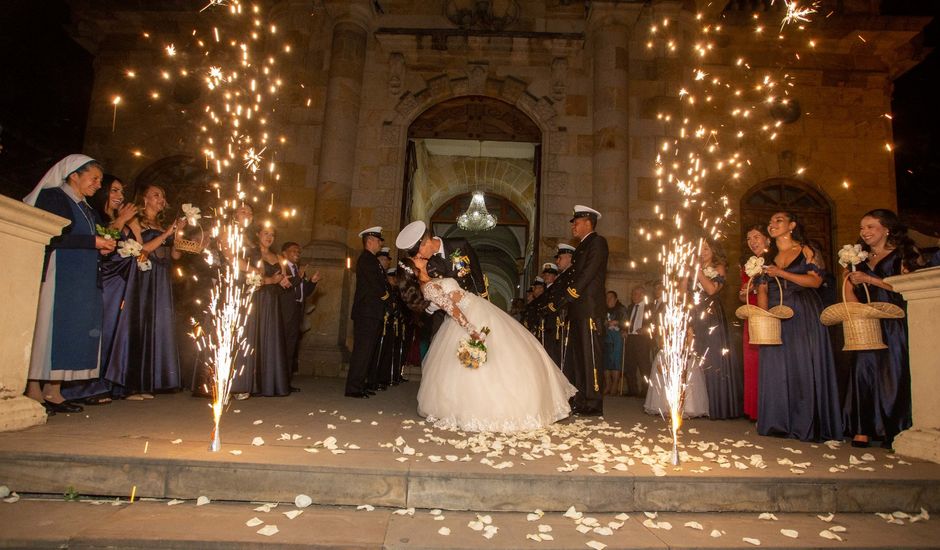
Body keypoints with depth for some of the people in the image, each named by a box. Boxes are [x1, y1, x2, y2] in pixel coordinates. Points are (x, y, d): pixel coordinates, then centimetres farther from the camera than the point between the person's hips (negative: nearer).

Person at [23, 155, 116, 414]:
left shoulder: (87, 210, 22)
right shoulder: (52, 196, -2)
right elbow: (53, 237, -16)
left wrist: (102, 248, 3)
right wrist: (93, 242, -15)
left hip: (82, 282, 8)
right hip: (57, 275, -8)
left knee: (71, 331, 3)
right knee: (48, 325, -8)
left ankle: (53, 392, 5)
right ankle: (34, 391, -3)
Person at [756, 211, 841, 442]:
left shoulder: (805, 251, 6)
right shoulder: (767, 257, 17)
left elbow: (816, 280, -7)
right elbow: (762, 290, 11)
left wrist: (782, 273, -13)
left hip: (803, 315, -4)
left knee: (804, 365, -5)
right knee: (776, 367, 1)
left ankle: (806, 424, 2)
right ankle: (780, 423, 7)